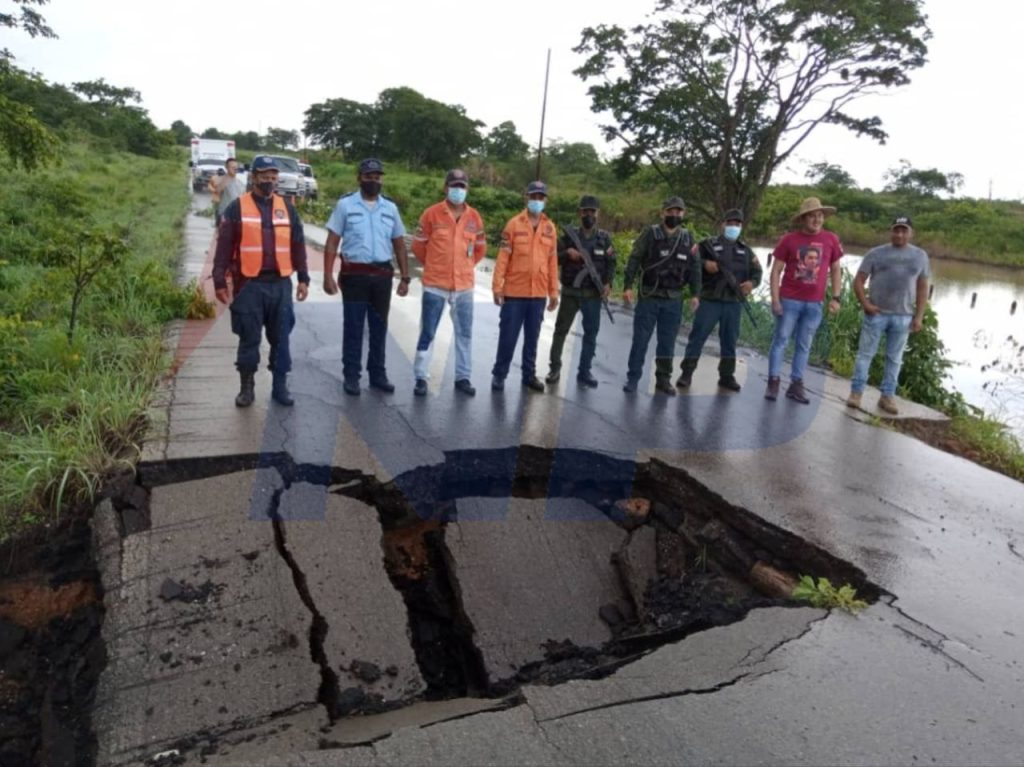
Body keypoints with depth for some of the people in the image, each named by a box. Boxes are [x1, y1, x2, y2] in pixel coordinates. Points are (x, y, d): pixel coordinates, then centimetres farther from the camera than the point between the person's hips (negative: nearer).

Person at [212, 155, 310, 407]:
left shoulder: (287, 208, 9)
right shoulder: (237, 207, -1)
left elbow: (298, 245, 12)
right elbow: (224, 247, -2)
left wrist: (303, 278, 7)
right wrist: (220, 281, -6)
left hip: (280, 284, 3)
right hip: (249, 285, -2)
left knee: (280, 339, 8)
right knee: (249, 339, 6)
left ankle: (280, 386, 19)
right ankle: (247, 387, 19)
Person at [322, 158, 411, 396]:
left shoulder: (390, 207, 9)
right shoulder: (345, 204, -1)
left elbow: (399, 244, 13)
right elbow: (332, 242, -2)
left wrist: (405, 277, 7)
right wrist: (328, 275, -10)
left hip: (382, 275, 3)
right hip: (354, 274, -3)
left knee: (379, 326, 10)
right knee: (353, 327, 2)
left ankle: (377, 374, 21)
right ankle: (351, 376, 12)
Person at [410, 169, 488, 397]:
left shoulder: (474, 217, 3)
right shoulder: (431, 214, -6)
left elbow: (480, 248, 15)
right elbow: (418, 245, 2)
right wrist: (434, 266, 11)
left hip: (464, 285, 3)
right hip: (435, 284, -3)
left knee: (464, 333, 9)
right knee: (427, 332, 3)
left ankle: (463, 377, 20)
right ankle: (420, 378, 12)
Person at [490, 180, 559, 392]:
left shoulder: (550, 228, 8)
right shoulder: (514, 224, -3)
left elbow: (552, 261, 10)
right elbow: (503, 257, -5)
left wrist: (554, 291, 9)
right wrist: (497, 286, -9)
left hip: (539, 293, 3)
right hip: (514, 291, -3)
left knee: (532, 337, 12)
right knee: (508, 336, 3)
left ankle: (529, 374, 24)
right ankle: (499, 374, 15)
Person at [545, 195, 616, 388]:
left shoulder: (605, 238, 5)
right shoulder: (569, 236, 2)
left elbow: (611, 263, 6)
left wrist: (608, 282, -8)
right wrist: (567, 253, -16)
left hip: (593, 294, 1)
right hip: (570, 292, -1)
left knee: (591, 333, 3)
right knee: (561, 330, 5)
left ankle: (584, 372, 14)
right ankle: (554, 367, 18)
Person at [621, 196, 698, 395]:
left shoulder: (687, 238, 8)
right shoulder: (650, 234, -3)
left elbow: (693, 267, 11)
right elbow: (634, 260, -5)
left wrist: (695, 293, 4)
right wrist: (627, 286, -12)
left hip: (673, 300, 3)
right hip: (649, 297, -3)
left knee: (667, 342, 7)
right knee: (640, 340, 1)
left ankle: (663, 379, 17)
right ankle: (633, 378, 9)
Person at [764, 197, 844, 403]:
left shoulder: (831, 240, 1)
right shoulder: (789, 240, -5)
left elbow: (836, 269, 10)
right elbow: (776, 270, -3)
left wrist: (836, 297, 2)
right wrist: (775, 300, -8)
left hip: (814, 303, 2)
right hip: (789, 300, -2)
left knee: (804, 346, 8)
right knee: (780, 340, 1)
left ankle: (796, 384, 14)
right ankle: (773, 382, 7)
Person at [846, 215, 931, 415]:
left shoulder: (920, 256, 9)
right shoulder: (876, 253, 2)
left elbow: (922, 288, 10)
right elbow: (858, 281, 1)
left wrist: (919, 316, 2)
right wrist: (865, 304, -12)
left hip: (903, 317, 2)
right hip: (876, 314, -2)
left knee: (894, 358, 7)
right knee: (865, 353, 0)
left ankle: (887, 396, 15)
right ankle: (856, 392, 6)